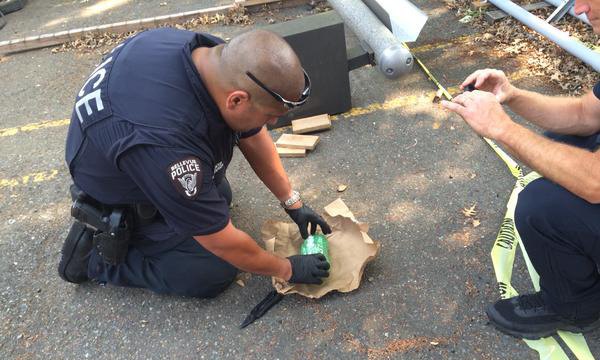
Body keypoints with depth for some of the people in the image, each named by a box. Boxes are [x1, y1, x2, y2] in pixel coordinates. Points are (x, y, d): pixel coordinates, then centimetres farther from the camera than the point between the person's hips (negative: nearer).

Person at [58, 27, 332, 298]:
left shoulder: (220, 53, -23)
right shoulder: (167, 142, -44)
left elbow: (254, 138, -5)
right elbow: (223, 243, -29)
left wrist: (293, 203, -1)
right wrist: (288, 270, -14)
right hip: (122, 202, -7)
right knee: (216, 271, -5)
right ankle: (96, 256, 2)